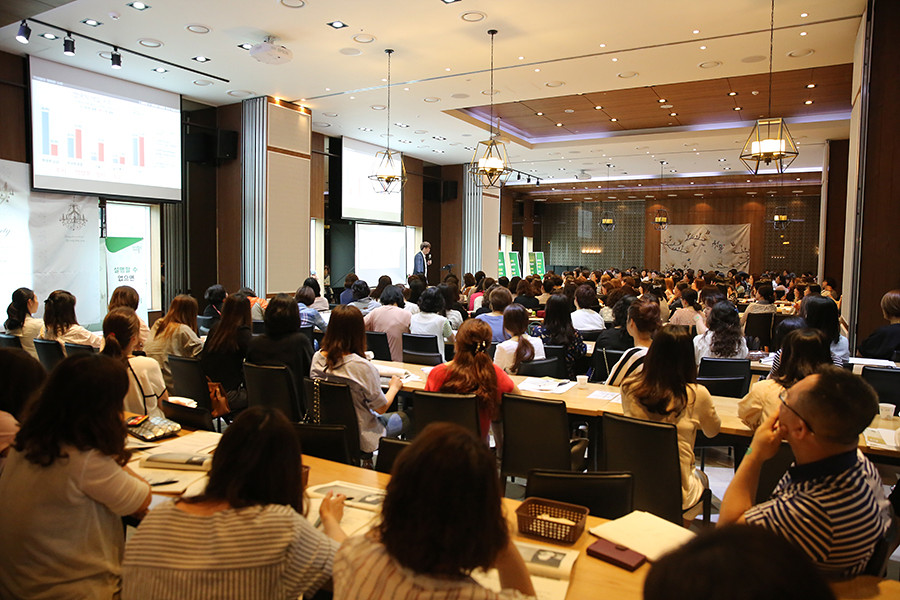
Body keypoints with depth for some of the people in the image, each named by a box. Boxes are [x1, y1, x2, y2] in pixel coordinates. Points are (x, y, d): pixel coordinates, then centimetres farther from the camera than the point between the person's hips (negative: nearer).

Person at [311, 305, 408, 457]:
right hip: (359, 437, -6)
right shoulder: (363, 367, -29)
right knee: (403, 418, 20)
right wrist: (394, 387, 2)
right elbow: (381, 408, -17)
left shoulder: (317, 358, -11)